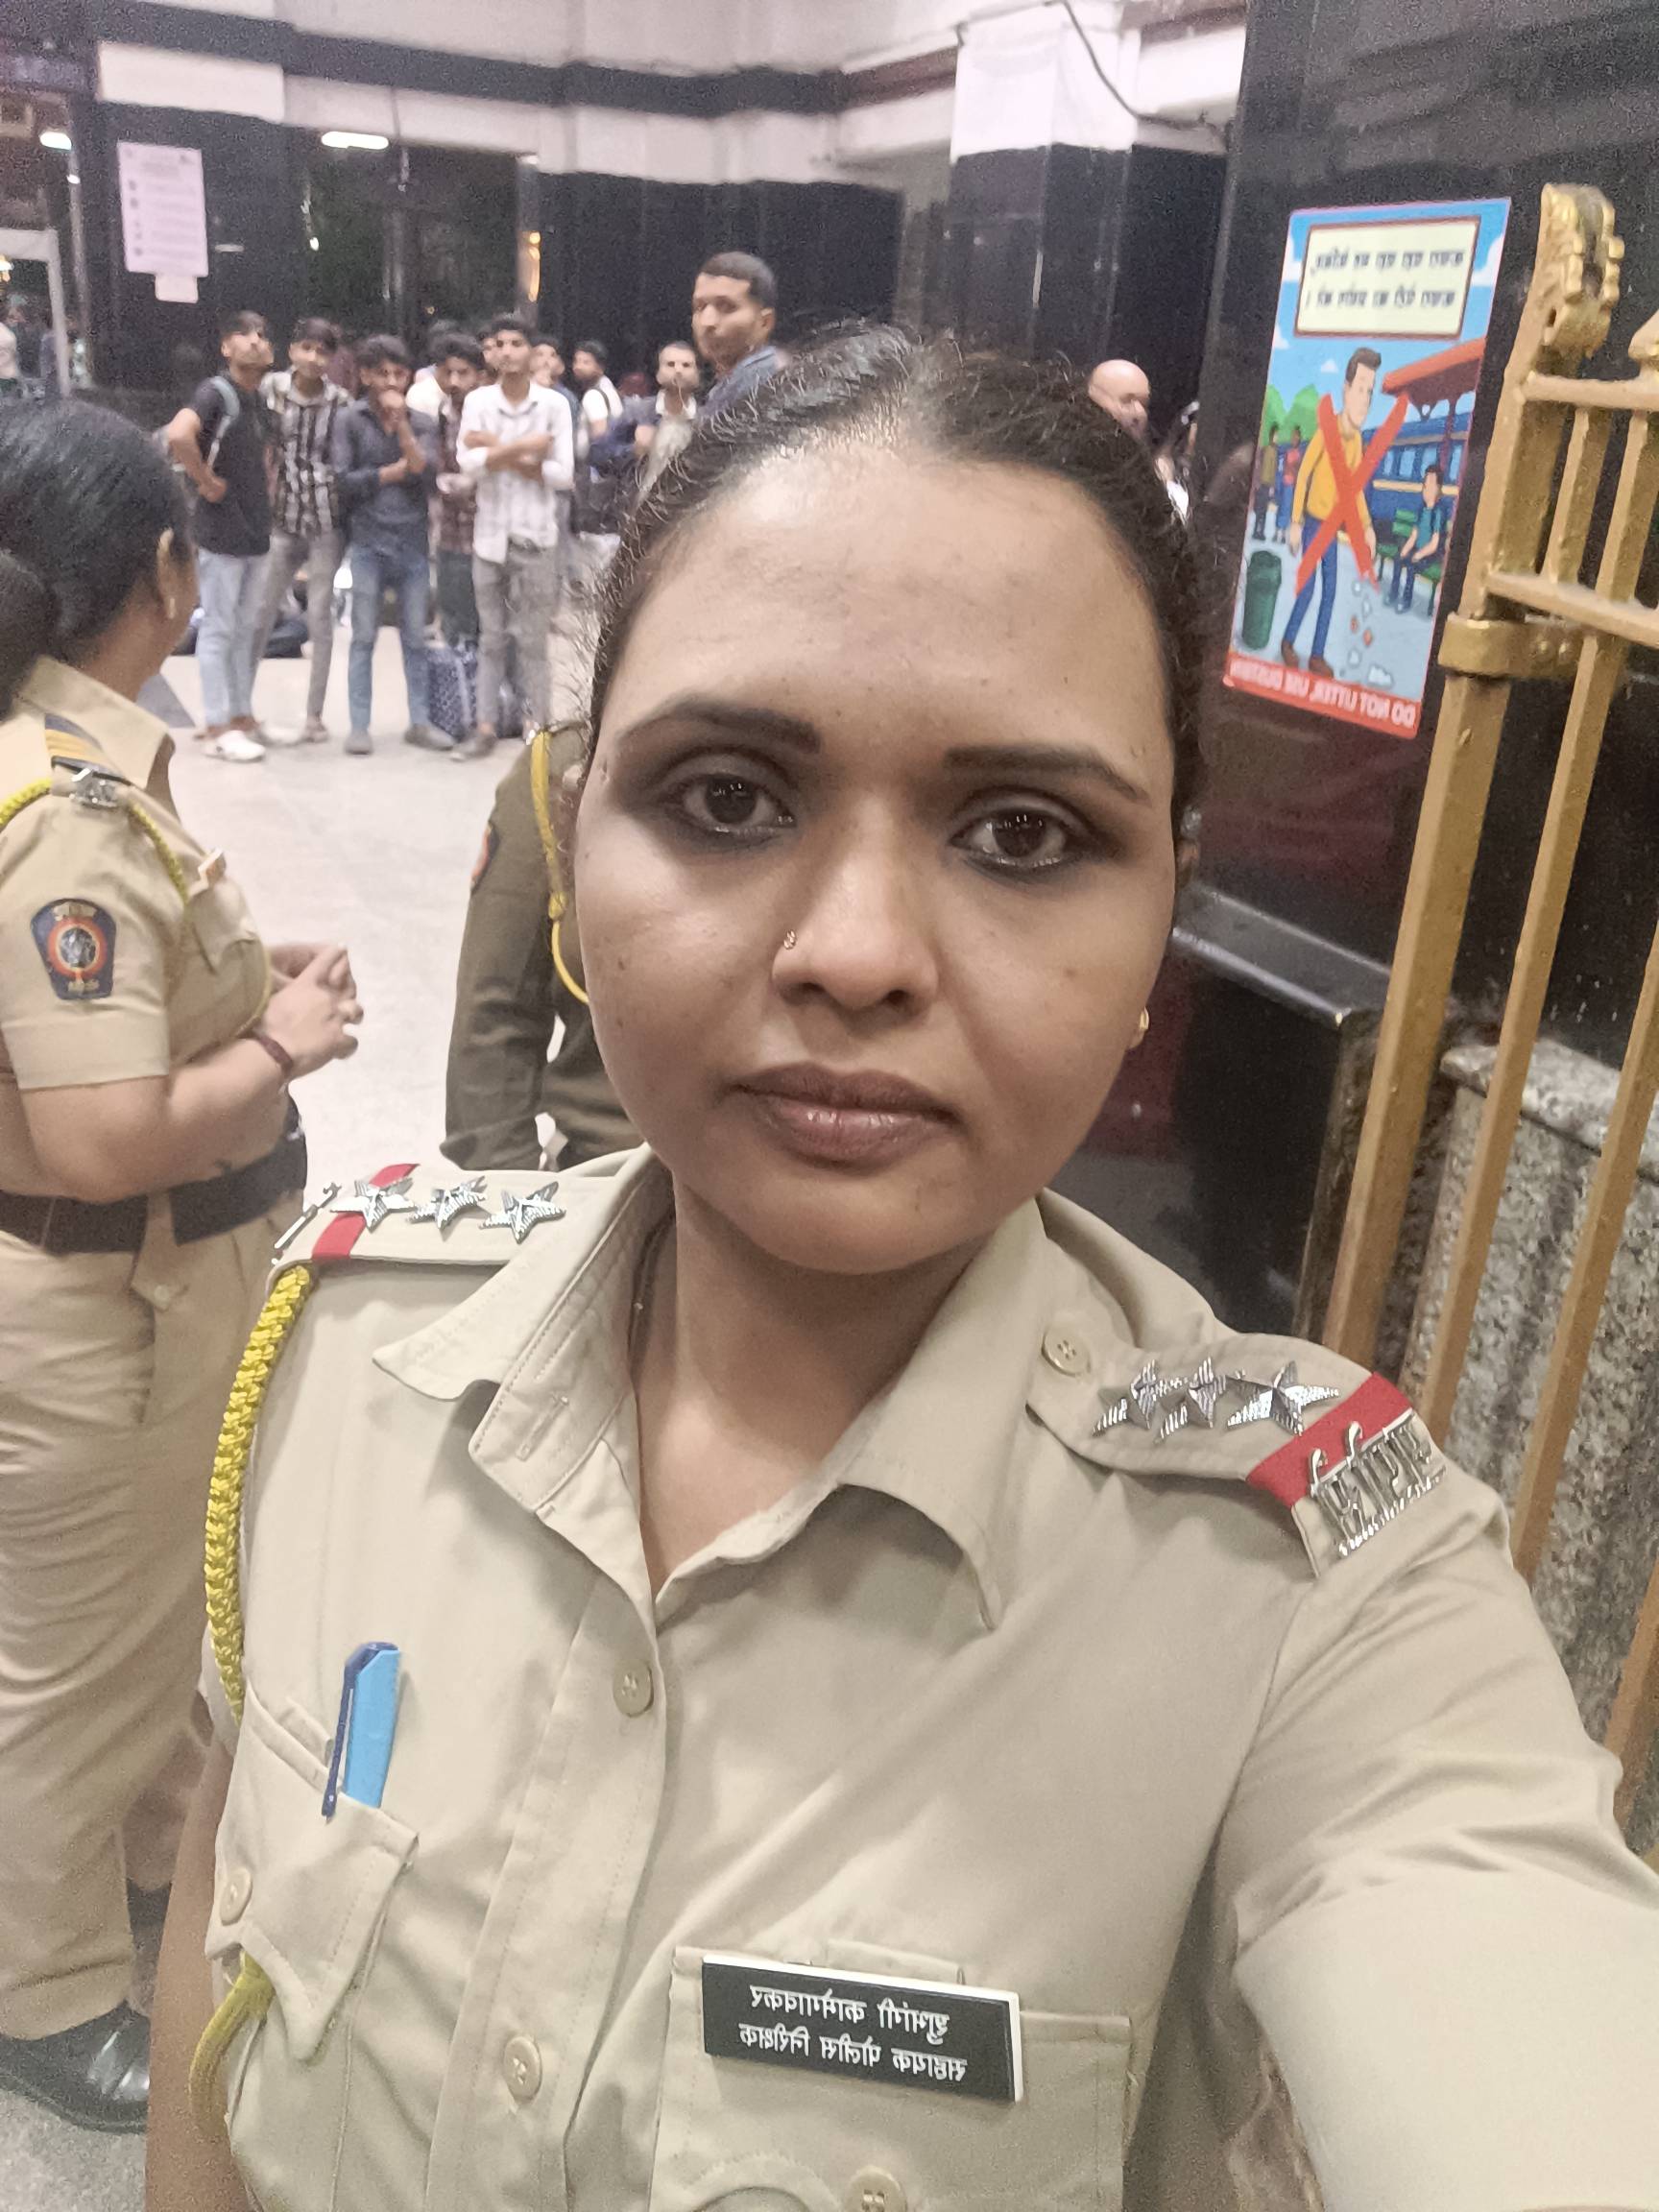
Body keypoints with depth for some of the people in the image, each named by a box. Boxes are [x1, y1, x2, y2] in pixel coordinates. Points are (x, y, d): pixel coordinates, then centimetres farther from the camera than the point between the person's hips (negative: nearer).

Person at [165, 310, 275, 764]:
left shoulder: (261, 401, 12)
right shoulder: (215, 392, -13)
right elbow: (178, 435, -32)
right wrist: (206, 482, -21)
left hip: (257, 530, 8)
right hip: (221, 531, -8)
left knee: (246, 628, 14)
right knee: (218, 629, -3)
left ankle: (241, 715, 23)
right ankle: (217, 727, 2)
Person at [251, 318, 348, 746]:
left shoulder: (340, 401, 0)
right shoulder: (271, 388, 0)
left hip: (326, 518, -1)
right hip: (281, 516, 1)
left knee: (319, 617, 4)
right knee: (260, 613, 4)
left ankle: (314, 719, 12)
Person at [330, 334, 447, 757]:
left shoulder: (421, 423, 8)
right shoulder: (351, 420, 1)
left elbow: (424, 471, -8)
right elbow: (342, 482, -7)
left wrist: (400, 420, -9)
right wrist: (393, 472, -5)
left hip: (413, 543, 2)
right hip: (369, 543, -2)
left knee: (416, 638, 8)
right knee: (364, 638, 2)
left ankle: (419, 721, 16)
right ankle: (359, 725, 6)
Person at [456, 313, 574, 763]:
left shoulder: (553, 404, -2)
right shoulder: (477, 401, 3)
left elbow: (562, 475, -8)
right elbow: (470, 464, -9)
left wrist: (499, 450, -9)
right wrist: (524, 447, -14)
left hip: (536, 537, -2)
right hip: (489, 536, 2)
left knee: (533, 640, 1)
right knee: (491, 638, 9)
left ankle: (539, 726, 8)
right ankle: (486, 726, 15)